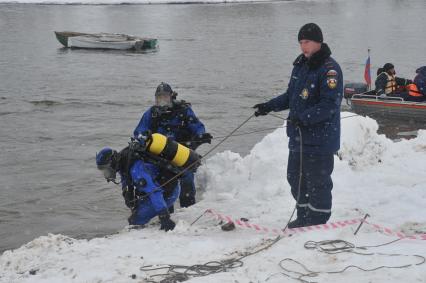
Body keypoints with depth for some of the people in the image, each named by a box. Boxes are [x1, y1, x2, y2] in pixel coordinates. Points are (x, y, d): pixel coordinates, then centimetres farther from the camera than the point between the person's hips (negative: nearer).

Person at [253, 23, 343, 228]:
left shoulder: (329, 69, -15)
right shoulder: (300, 65, 12)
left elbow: (329, 104, -22)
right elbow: (291, 96, 22)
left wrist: (304, 118, -29)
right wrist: (269, 106, 12)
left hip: (321, 138, -9)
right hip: (298, 135, 9)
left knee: (317, 181, -1)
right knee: (295, 177, 16)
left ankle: (318, 222, 10)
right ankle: (304, 218, 30)